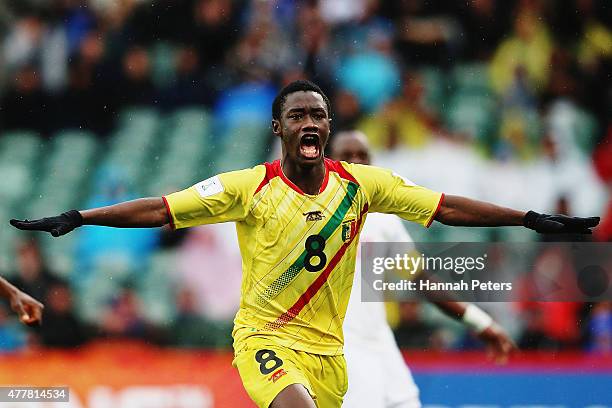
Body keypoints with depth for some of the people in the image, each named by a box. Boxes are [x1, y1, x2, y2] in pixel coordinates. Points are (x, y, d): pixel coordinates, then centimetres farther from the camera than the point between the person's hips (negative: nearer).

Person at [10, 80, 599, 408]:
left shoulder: (360, 185, 0)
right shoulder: (249, 188, -6)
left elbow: (446, 207, 3)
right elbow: (161, 209, -6)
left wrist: (532, 219, 1)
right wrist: (76, 219, -12)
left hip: (326, 347, 4)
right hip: (263, 335, -4)